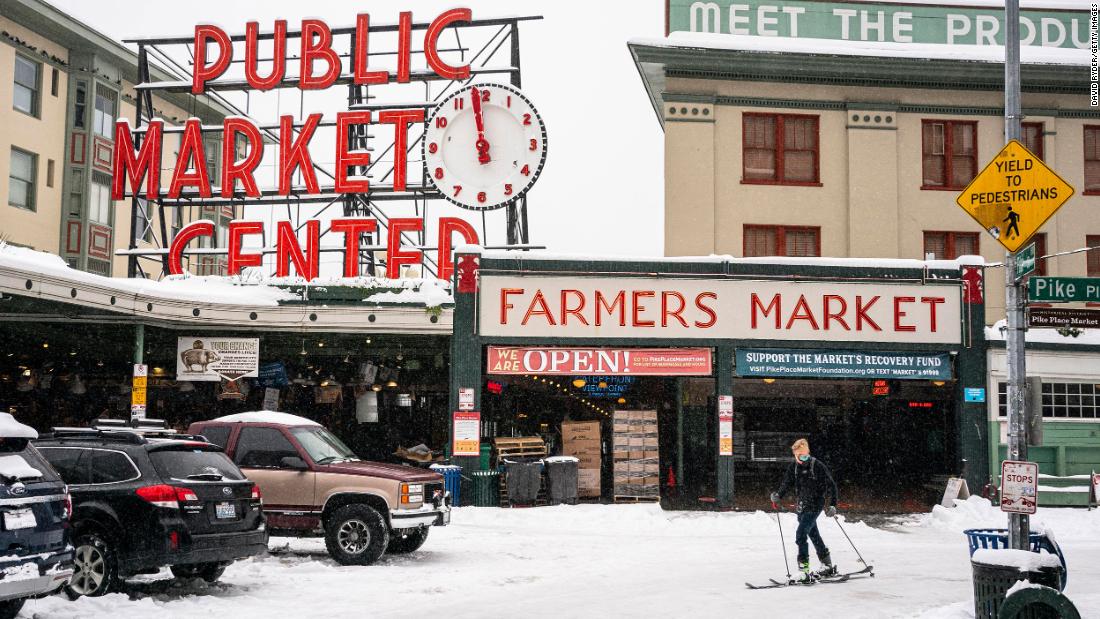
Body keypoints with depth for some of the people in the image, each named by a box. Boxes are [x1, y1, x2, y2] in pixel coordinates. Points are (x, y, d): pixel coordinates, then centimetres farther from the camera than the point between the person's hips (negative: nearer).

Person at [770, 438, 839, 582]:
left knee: (801, 535, -18)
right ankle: (828, 566, 32)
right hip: (802, 507, 7)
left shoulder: (818, 466, -12)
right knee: (814, 535, 17)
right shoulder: (794, 467, 6)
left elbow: (830, 485, -10)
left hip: (815, 505, -7)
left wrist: (832, 505, -18)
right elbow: (786, 484, 12)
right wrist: (777, 496, -5)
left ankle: (804, 569, -20)